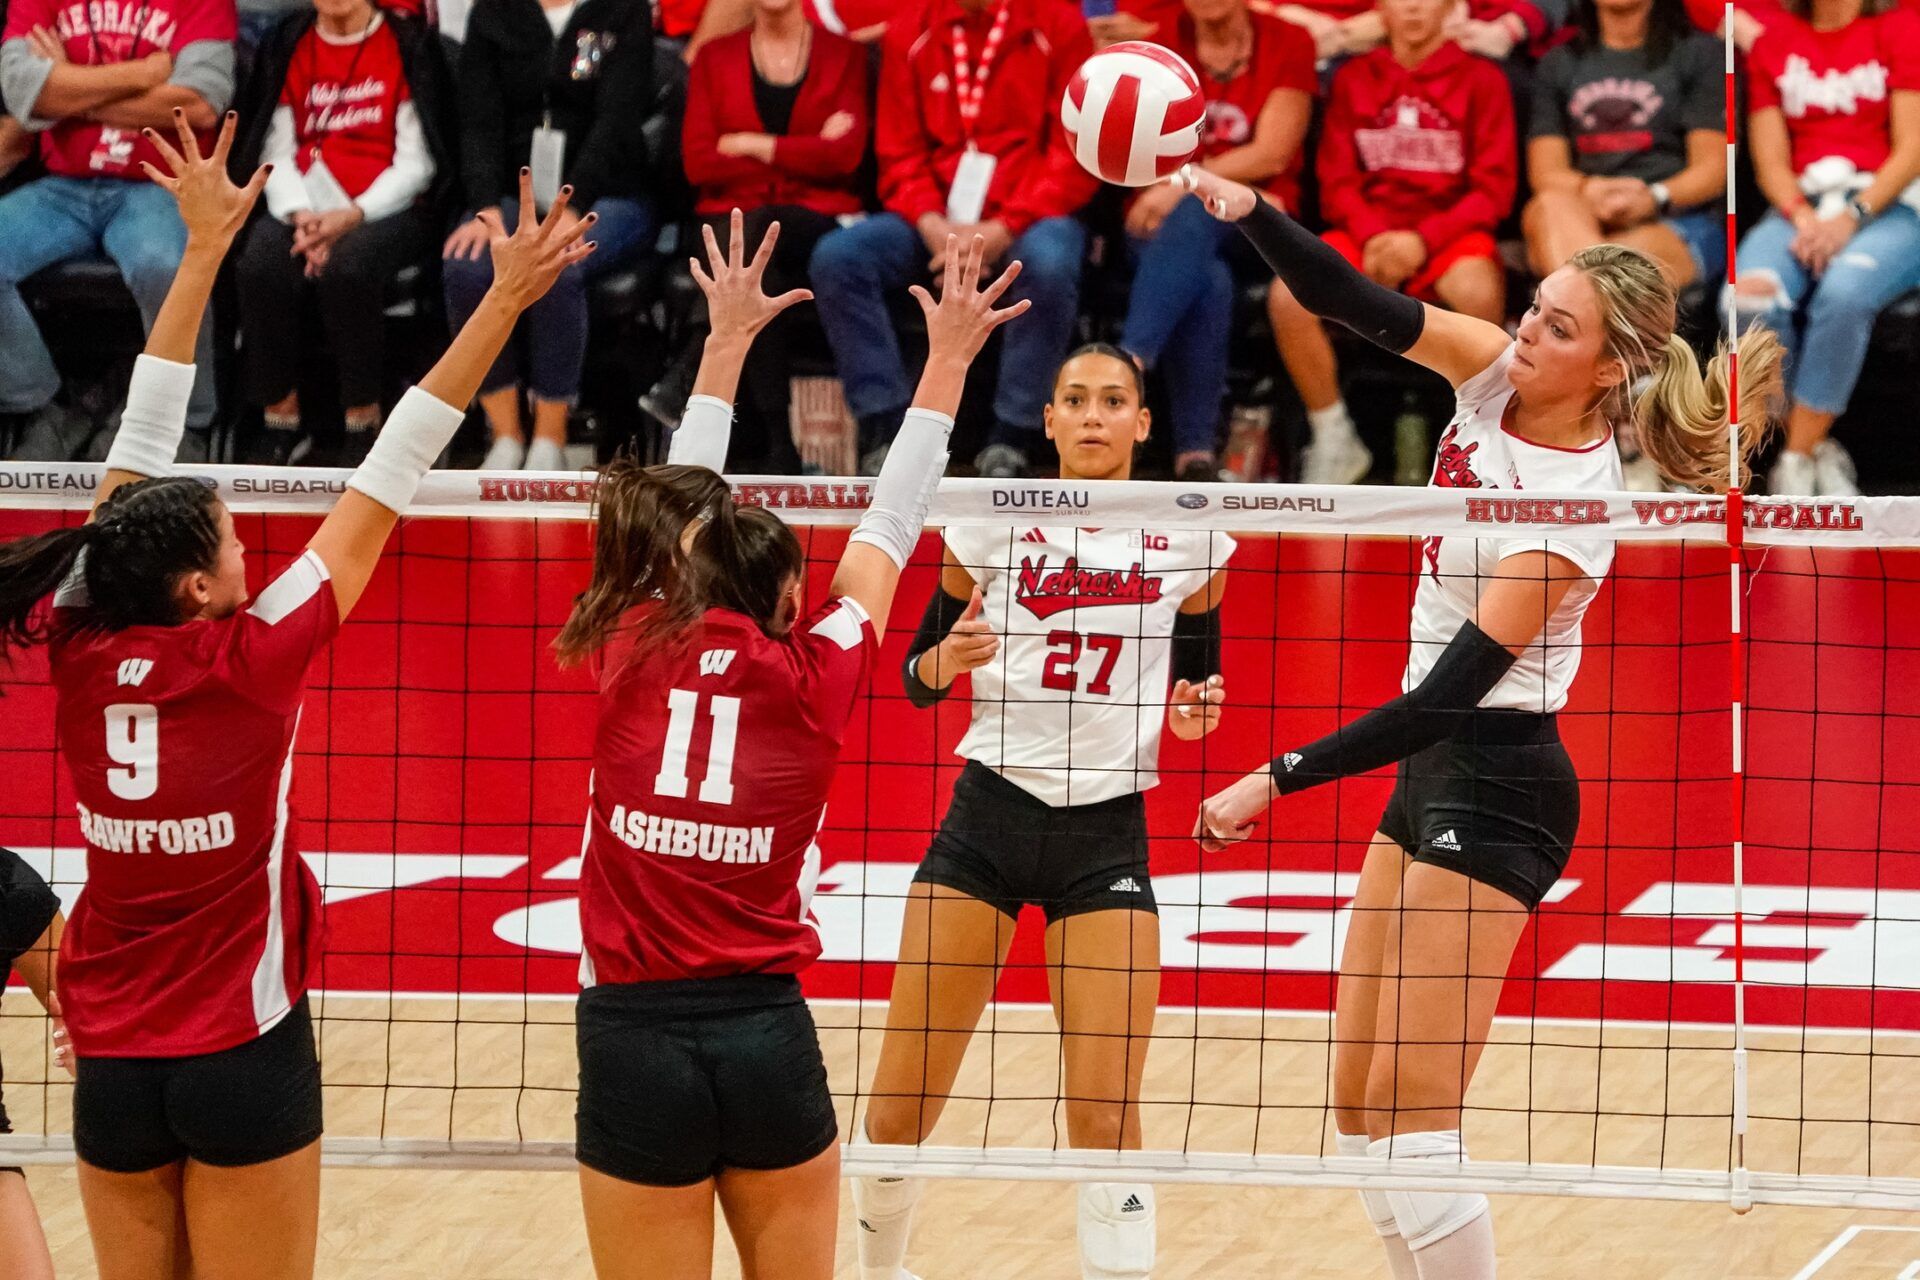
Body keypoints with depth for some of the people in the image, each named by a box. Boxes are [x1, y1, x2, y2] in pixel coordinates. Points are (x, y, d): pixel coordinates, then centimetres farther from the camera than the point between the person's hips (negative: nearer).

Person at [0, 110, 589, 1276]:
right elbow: (388, 481, -13)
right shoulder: (250, 663, -15)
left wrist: (205, 249, 11)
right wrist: (503, 304, -10)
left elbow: (141, 444, 4)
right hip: (243, 1058, -4)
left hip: (111, 1063, 4)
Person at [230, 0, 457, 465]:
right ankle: (282, 420, -18)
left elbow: (415, 161, -3)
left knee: (347, 266, -36)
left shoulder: (410, 46, 3)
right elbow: (277, 152, 7)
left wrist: (353, 216, -17)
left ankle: (364, 423, -21)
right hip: (306, 203, 3)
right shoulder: (285, 48, 13)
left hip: (388, 207, -3)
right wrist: (300, 215, -12)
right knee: (262, 262, -30)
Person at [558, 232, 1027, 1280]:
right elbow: (890, 528, 12)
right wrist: (947, 361, 20)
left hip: (632, 1038, 0)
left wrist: (727, 339, 29)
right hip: (767, 1037, 0)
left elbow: (676, 504, 18)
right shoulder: (813, 678, 0)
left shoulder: (637, 650, 2)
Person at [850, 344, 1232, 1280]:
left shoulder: (1190, 540, 2)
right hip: (988, 816, 0)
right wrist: (945, 661, -16)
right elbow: (917, 672, 6)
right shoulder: (991, 524, 0)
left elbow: (1199, 679, 13)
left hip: (1108, 834, 0)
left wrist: (1195, 710, -9)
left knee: (1106, 1117, -9)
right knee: (898, 1109, -2)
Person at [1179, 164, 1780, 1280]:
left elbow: (1453, 688, -26)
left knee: (1409, 1110, -11)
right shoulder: (1495, 374, -1)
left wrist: (1279, 780, -27)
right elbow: (1351, 302, -3)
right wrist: (1250, 213, -22)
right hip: (1433, 769, 9)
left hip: (1494, 788, -9)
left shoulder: (1577, 505, -22)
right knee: (1360, 1104, 9)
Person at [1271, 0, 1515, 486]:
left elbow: (1493, 187, -1)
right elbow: (1337, 182, 8)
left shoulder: (1481, 78, 4)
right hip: (1368, 230, 2)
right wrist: (1372, 236, -13)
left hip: (1449, 229, -2)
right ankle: (1334, 442, -10)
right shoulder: (1353, 79, 11)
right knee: (1287, 296, -27)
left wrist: (1423, 240, -15)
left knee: (1479, 293, -38)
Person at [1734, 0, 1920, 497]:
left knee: (1843, 292, -37)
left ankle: (1796, 459, -28)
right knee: (1750, 298, -31)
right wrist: (1803, 218, -11)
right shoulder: (1773, 41, 16)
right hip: (1800, 208, 3)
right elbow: (1771, 161, 10)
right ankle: (1821, 454, -20)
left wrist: (1852, 217, -16)